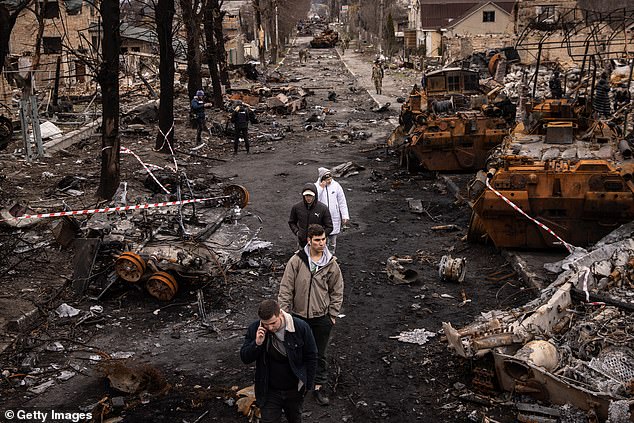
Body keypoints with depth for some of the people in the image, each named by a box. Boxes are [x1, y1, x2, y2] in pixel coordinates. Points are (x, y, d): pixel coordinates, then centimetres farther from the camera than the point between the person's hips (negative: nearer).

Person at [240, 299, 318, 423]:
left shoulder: (301, 327, -19)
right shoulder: (254, 329, -15)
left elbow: (311, 357, -8)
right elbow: (245, 358, -8)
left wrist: (308, 385, -5)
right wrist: (257, 343, -27)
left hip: (295, 390, 0)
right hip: (269, 391, 0)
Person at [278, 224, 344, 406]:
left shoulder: (331, 264, -7)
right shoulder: (296, 261, -12)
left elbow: (337, 291, 3)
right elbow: (286, 288, -6)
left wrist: (332, 315, 1)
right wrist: (284, 312, -7)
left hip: (322, 317, 1)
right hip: (298, 316, 0)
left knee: (320, 354, 11)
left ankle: (318, 386, 26)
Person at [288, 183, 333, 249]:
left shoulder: (323, 208, -10)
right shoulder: (296, 207, -3)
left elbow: (329, 227, -2)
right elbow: (291, 222, 15)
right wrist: (297, 232, -1)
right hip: (302, 243, 2)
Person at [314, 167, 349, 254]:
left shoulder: (336, 185, -3)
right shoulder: (316, 186, -7)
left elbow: (342, 202, 3)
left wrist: (345, 216, 0)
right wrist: (321, 188, -22)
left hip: (334, 218, 2)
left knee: (332, 242, 14)